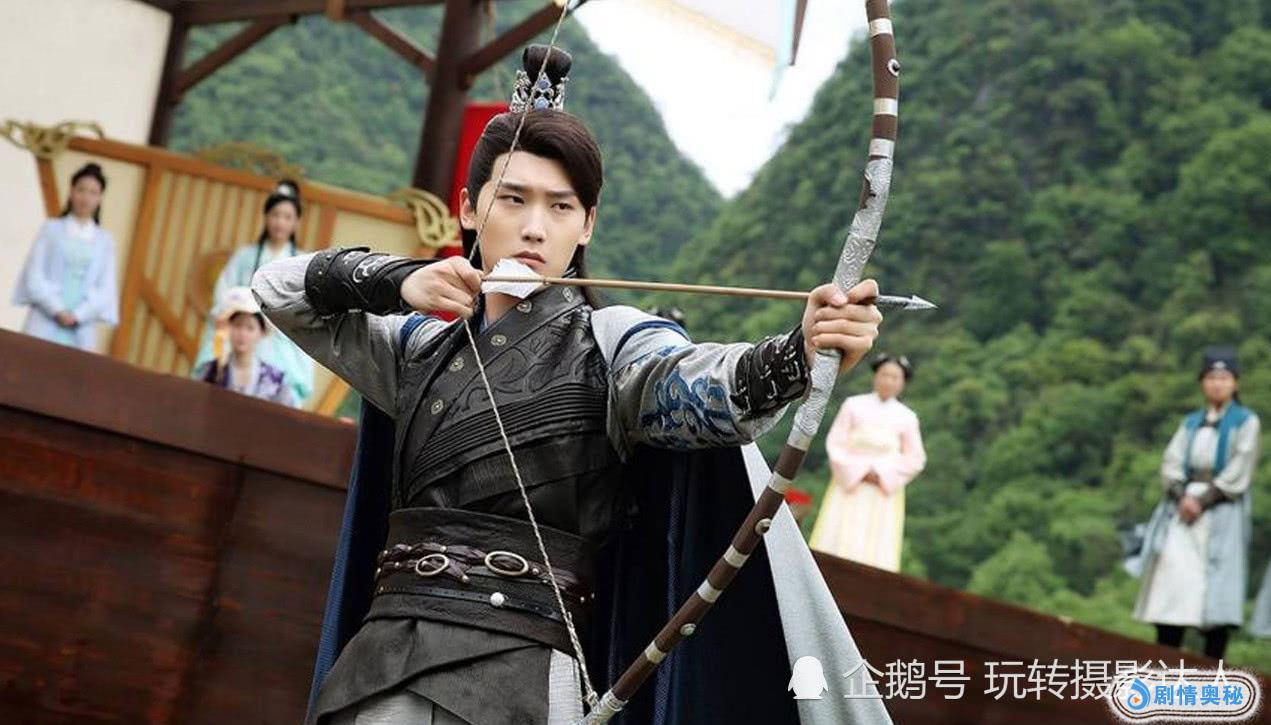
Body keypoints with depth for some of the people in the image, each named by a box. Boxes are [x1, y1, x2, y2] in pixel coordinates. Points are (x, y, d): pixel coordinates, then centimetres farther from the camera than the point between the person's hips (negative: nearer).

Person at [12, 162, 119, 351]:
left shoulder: (104, 240, 10)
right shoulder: (51, 229, 7)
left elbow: (107, 287, 5)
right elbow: (34, 276, 0)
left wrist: (78, 315, -9)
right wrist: (57, 309, -11)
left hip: (80, 331, 1)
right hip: (45, 325, -1)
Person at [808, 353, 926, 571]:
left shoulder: (907, 417, 4)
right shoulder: (854, 406, 2)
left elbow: (915, 459, 3)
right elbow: (836, 443, 0)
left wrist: (881, 474, -8)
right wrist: (856, 471, -12)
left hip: (884, 493, 1)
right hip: (849, 487, 0)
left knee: (876, 551, -4)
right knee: (837, 545, -5)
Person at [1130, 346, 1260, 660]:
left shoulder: (1246, 422, 3)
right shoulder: (1191, 423, 16)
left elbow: (1237, 475, -5)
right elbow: (1171, 464, 8)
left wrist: (1202, 501, -12)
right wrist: (1182, 496, -11)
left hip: (1222, 513, -4)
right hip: (1184, 505, 4)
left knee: (1216, 587, -9)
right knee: (1173, 578, -5)